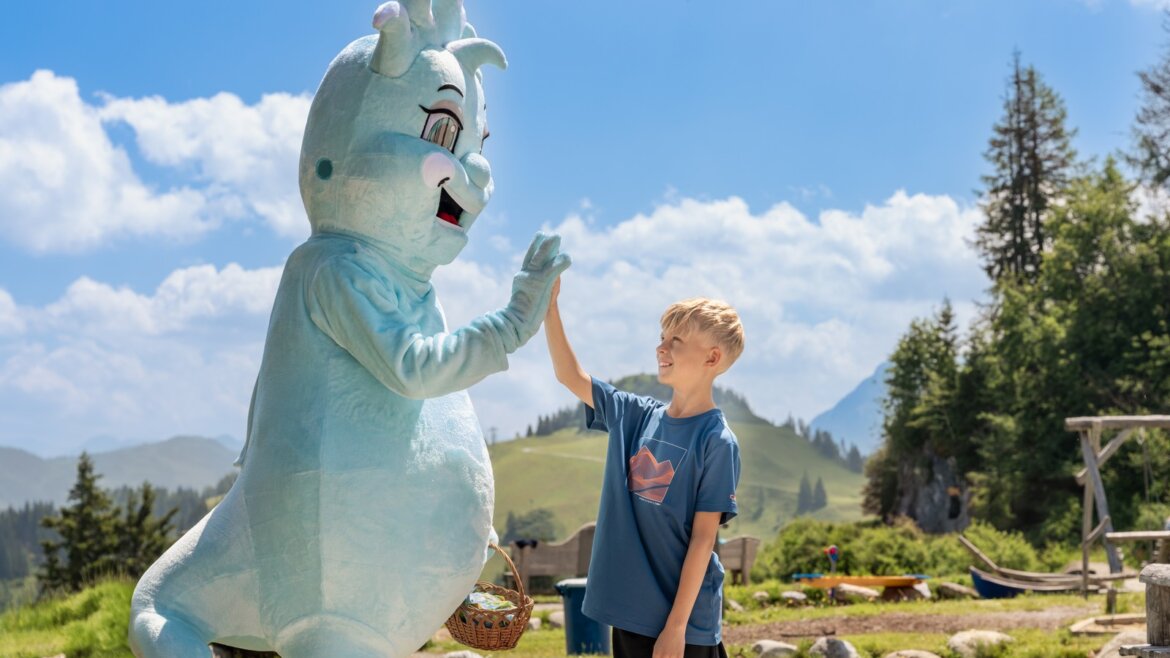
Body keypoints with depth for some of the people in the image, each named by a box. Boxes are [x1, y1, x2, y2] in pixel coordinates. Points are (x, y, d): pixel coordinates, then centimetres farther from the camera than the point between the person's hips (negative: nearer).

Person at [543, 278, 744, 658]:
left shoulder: (716, 441, -13)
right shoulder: (635, 416, 5)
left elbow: (703, 537, -14)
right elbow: (570, 376, 10)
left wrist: (676, 625, -14)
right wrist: (548, 304, 0)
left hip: (684, 620, -6)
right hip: (629, 610, 6)